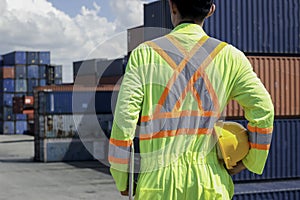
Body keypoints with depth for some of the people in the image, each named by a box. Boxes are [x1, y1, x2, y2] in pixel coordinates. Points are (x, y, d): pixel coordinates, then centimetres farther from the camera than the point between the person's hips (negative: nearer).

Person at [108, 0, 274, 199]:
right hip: (208, 184, 1)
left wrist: (122, 181, 6)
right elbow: (263, 110, 1)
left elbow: (124, 117, -5)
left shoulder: (145, 53, 2)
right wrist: (250, 162, 16)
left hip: (157, 183, -1)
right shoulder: (229, 56, 5)